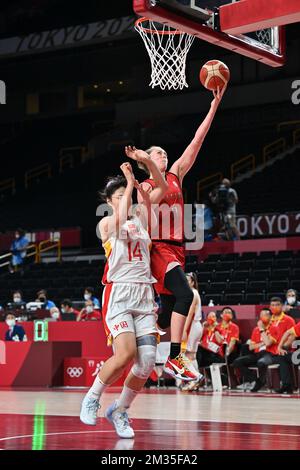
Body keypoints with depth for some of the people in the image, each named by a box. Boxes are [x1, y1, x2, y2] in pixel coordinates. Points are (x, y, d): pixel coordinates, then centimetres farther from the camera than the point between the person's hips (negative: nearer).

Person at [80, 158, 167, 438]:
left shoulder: (141, 216, 16)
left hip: (144, 294, 5)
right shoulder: (106, 223, 3)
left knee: (147, 360, -8)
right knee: (126, 353, -23)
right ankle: (92, 398, 0)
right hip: (118, 293, -5)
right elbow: (121, 220, -20)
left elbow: (162, 188, 7)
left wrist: (148, 162, -7)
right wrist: (130, 183, -15)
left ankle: (119, 411, 10)